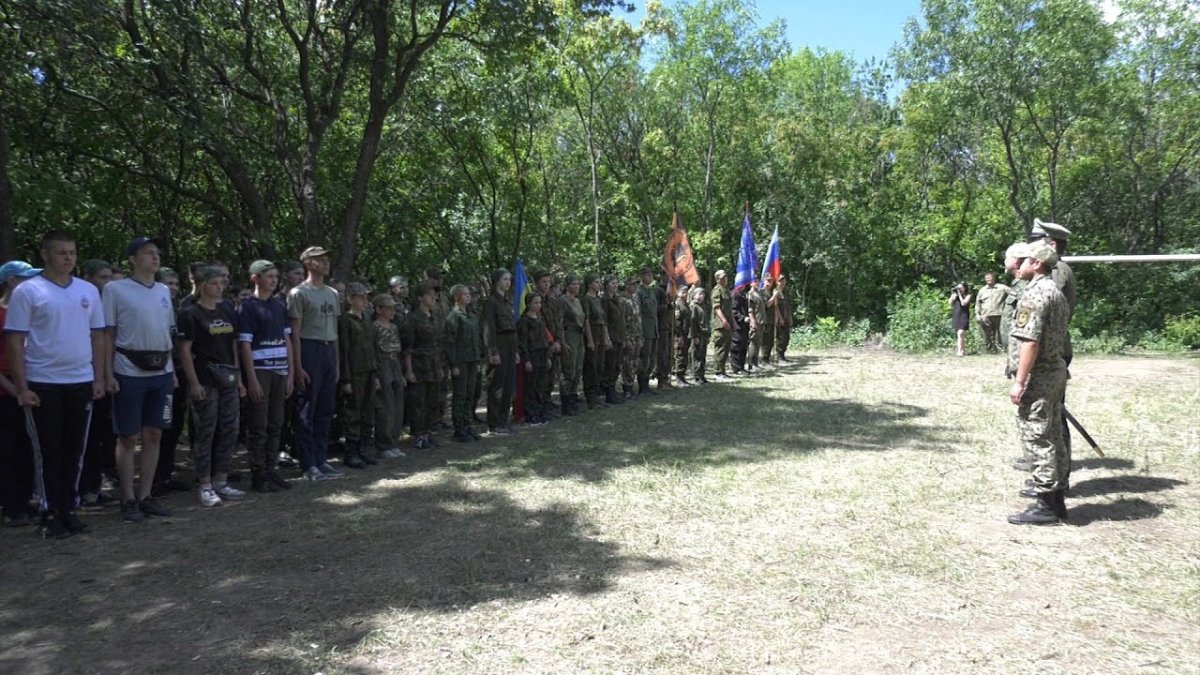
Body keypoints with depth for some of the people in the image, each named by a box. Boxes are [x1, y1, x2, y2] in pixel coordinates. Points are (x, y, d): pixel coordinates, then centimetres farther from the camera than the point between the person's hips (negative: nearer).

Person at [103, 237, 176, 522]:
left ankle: (145, 496, 17)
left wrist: (172, 371, 14)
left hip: (161, 372, 5)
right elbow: (107, 334, -4)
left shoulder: (164, 291, 12)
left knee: (154, 435, 8)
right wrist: (108, 373, -10)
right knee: (128, 437, 2)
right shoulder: (116, 289, -4)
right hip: (130, 372, -5)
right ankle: (128, 499, 11)